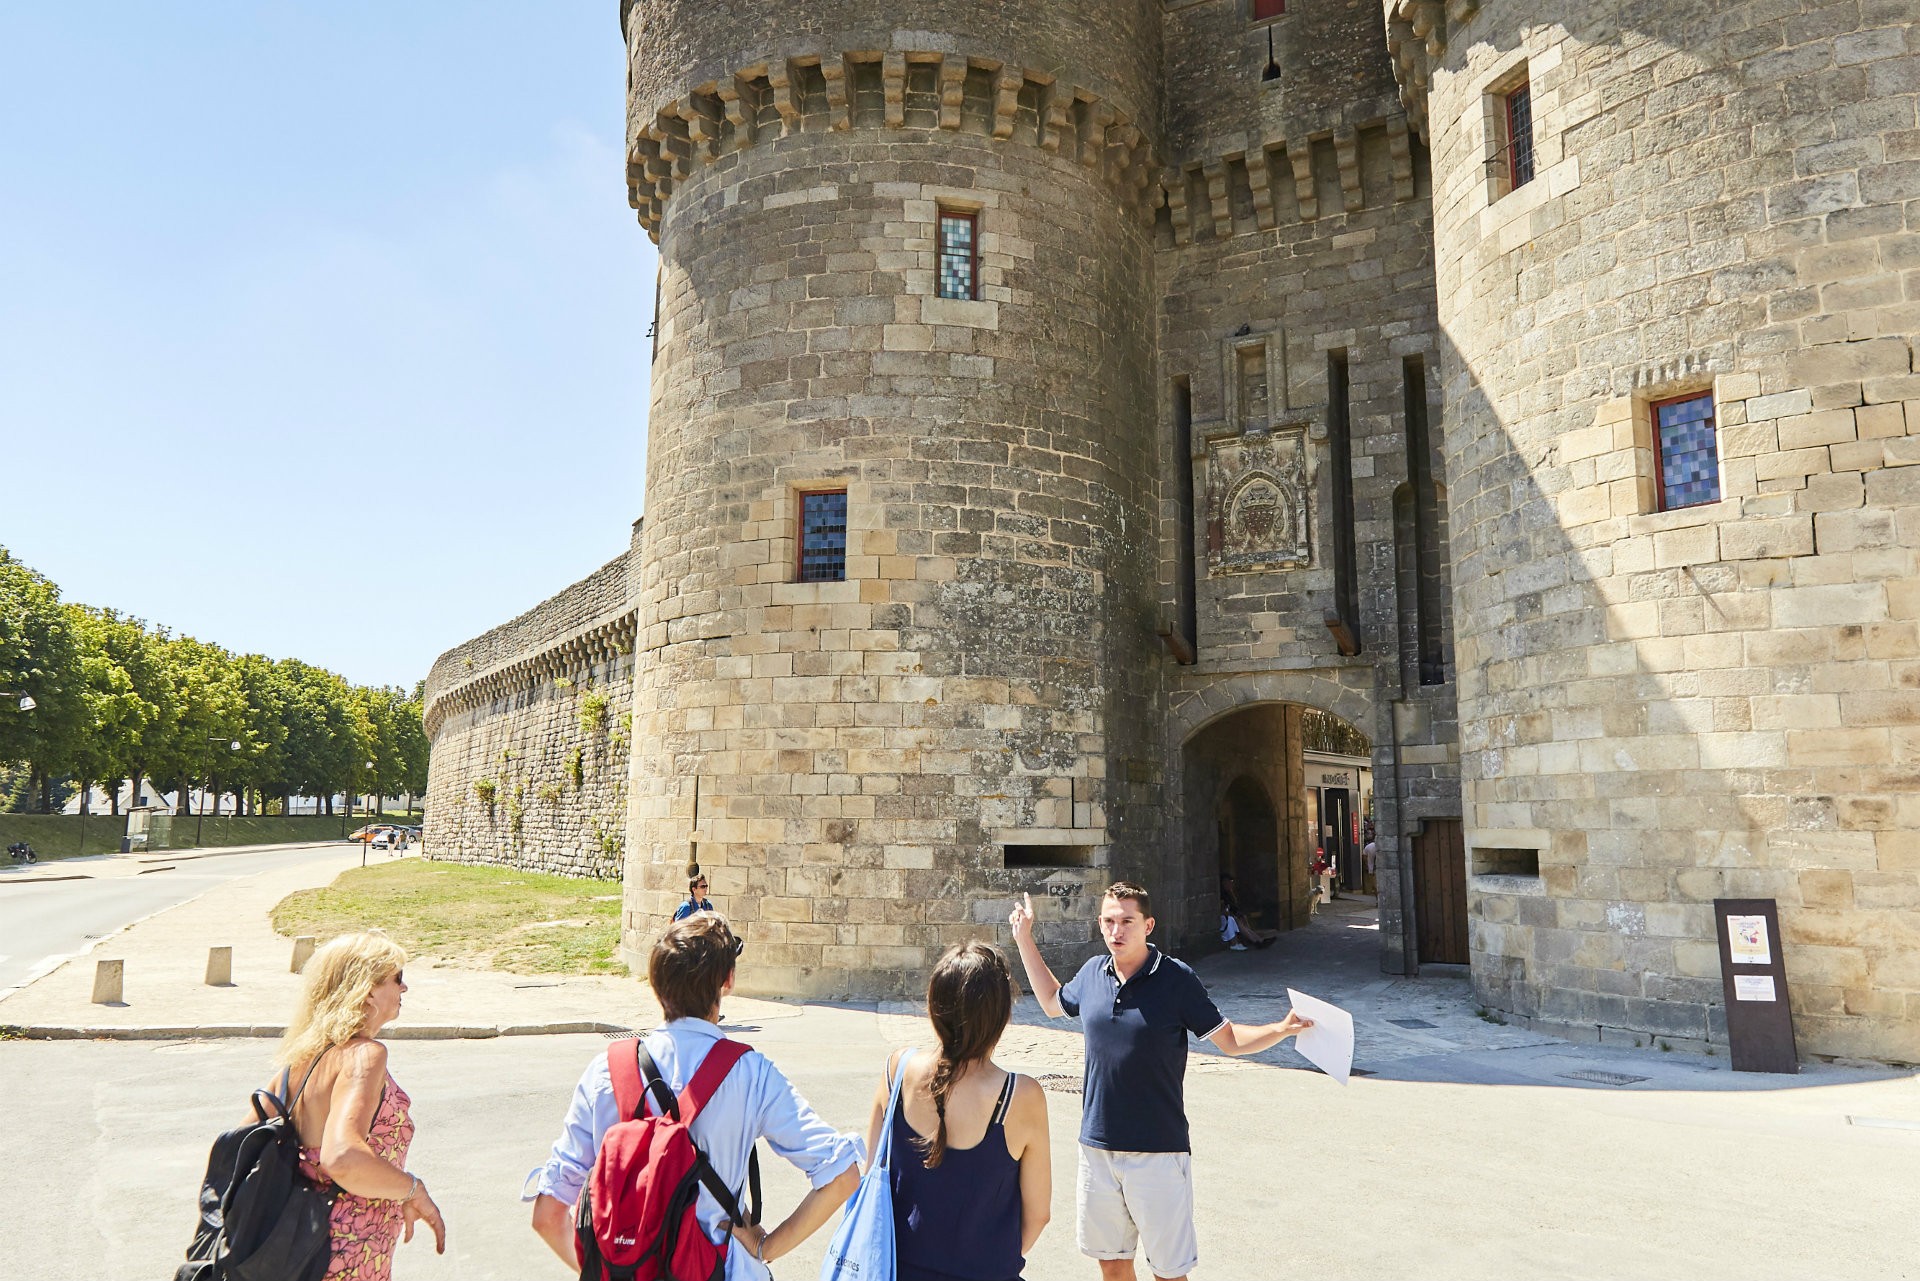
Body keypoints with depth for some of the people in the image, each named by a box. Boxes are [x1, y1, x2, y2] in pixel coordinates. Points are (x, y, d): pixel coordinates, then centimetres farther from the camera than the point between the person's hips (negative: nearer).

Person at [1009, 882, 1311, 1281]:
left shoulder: (1176, 979, -10)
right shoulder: (1093, 973, 2)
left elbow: (1230, 1039, -4)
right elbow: (1053, 1002, 22)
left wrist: (1282, 1029, -22)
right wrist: (1024, 938, 21)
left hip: (1158, 1149, -4)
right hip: (1097, 1144, 4)